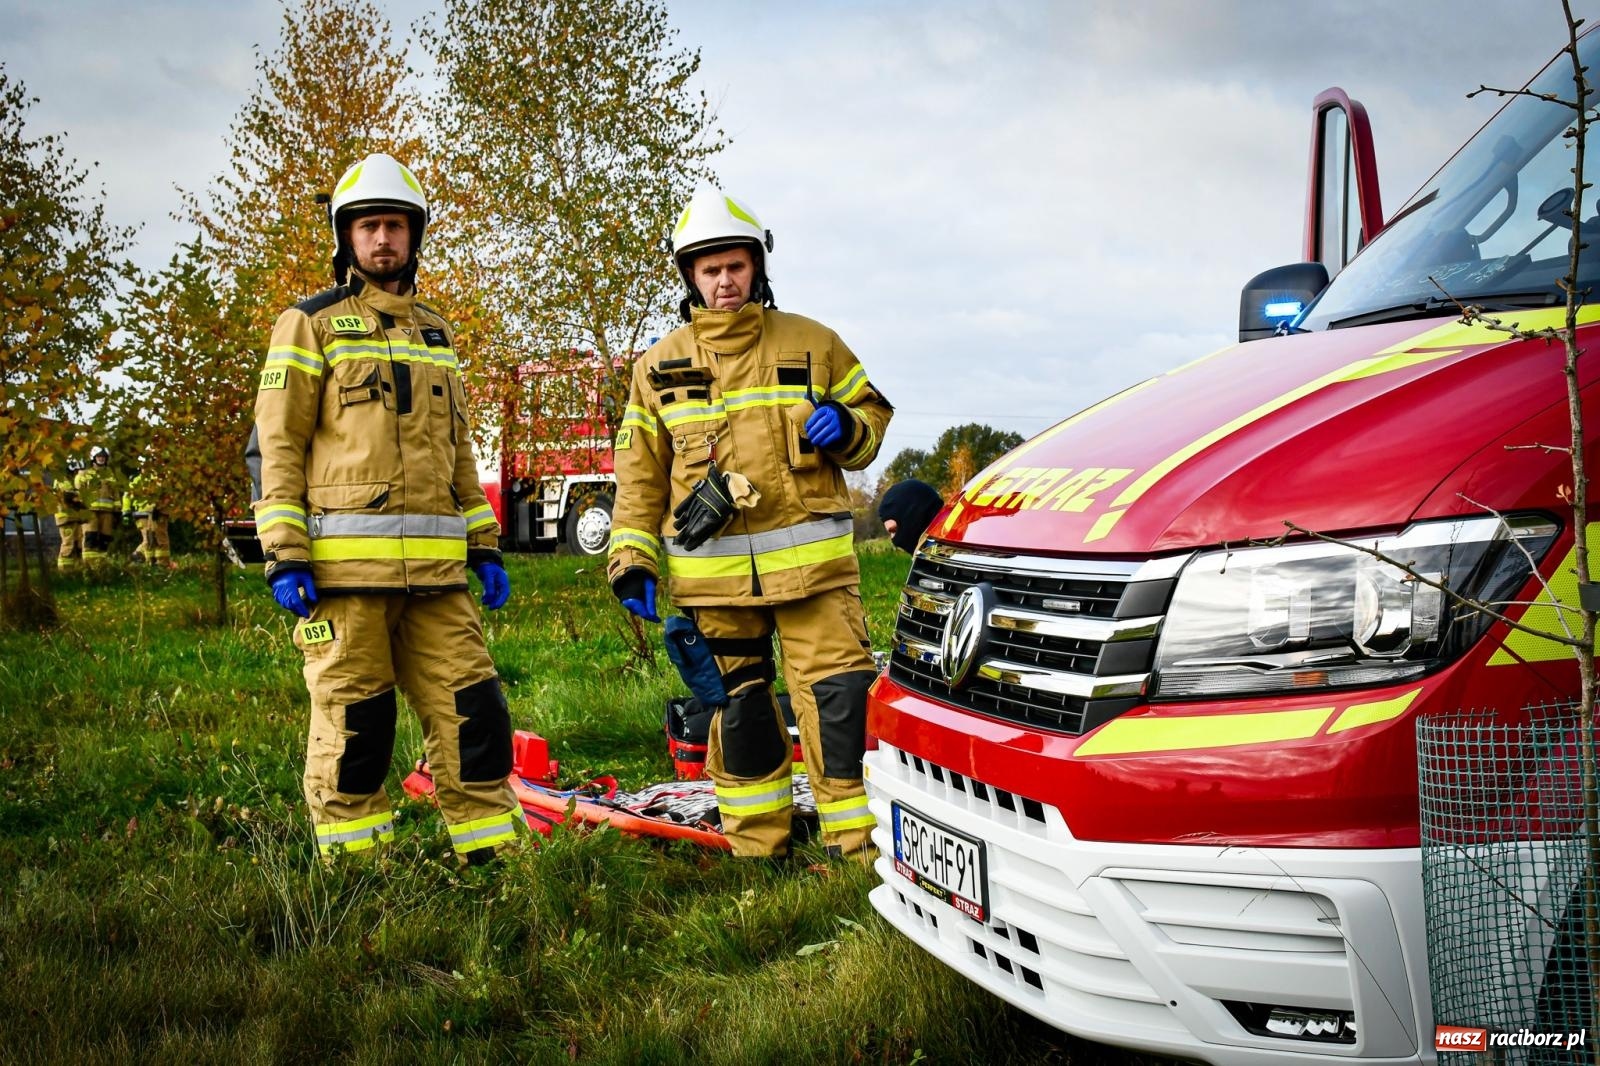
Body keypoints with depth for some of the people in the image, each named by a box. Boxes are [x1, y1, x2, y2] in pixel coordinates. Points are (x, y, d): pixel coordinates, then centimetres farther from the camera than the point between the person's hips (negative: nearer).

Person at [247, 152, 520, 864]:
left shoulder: (436, 333, 21)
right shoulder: (312, 324, 4)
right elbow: (274, 446, -2)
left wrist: (484, 547, 17)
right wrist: (283, 556, -11)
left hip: (435, 566, 5)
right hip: (343, 562, -5)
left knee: (471, 712, 2)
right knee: (352, 726, 0)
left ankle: (496, 858, 11)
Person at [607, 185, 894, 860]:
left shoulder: (813, 344, 6)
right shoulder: (659, 366, 10)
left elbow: (872, 416, 14)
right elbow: (640, 473, 11)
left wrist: (846, 429, -9)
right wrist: (632, 559, 4)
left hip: (811, 560, -2)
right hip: (711, 572, 2)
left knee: (840, 697, -9)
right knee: (736, 706, 10)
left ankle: (859, 844, 2)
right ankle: (757, 848, 23)